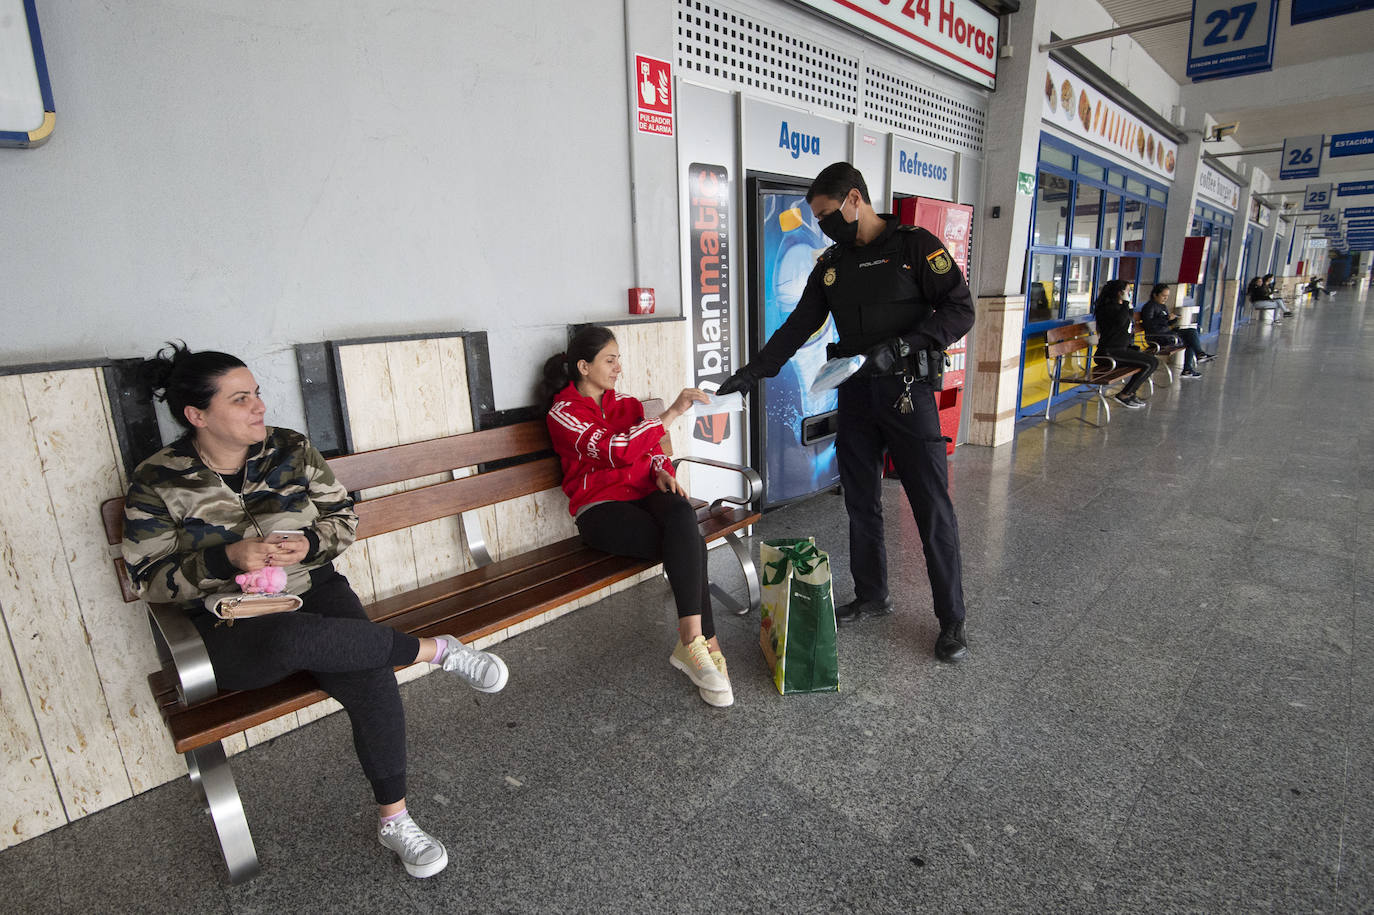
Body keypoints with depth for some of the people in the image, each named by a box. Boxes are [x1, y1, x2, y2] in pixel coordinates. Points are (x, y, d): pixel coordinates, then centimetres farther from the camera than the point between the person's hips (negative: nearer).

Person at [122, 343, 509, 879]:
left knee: (370, 678, -26)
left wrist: (308, 545, -12)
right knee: (291, 639, -40)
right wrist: (228, 558, -20)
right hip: (228, 626, -2)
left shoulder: (291, 450, 4)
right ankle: (437, 650, -19)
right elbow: (151, 579, -3)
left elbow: (344, 517, 9)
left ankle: (394, 820, -5)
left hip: (314, 594, 2)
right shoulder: (157, 484, -2)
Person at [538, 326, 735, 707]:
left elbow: (650, 448, 24)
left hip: (645, 493, 5)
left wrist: (662, 471, 0)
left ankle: (691, 643, -32)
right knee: (690, 546, -29)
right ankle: (706, 643, -22)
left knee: (681, 512, -33)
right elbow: (615, 451, -19)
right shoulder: (563, 413, -3)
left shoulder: (625, 402, 19)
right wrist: (672, 412, -22)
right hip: (601, 509, -4)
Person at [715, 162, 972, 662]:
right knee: (861, 504, 11)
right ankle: (871, 597, 28)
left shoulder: (916, 245, -5)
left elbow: (960, 310, -9)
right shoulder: (831, 263, 12)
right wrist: (754, 370, 6)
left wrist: (899, 346, -20)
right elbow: (798, 325, 13)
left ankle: (952, 620, 13)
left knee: (933, 508, -1)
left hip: (907, 392, -5)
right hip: (855, 395, 6)